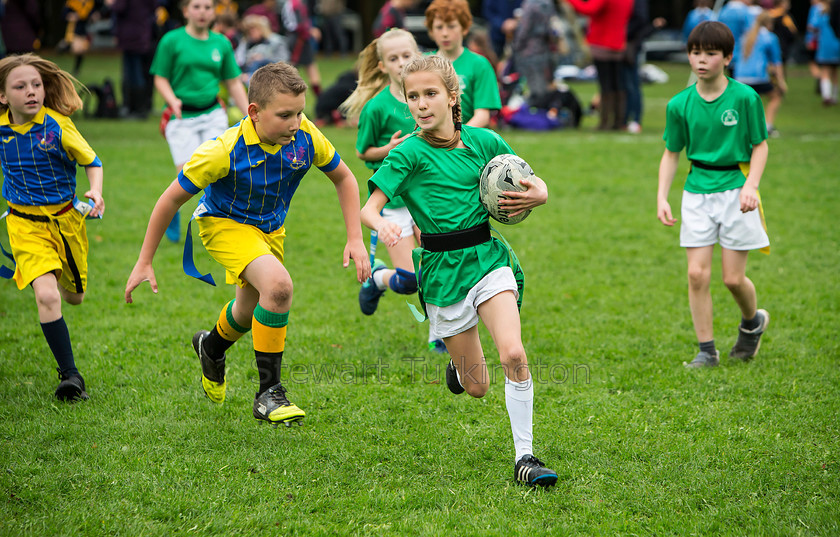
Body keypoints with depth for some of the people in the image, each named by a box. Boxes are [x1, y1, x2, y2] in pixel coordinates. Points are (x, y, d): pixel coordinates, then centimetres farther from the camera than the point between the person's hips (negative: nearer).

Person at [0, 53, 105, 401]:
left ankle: (59, 275, 56)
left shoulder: (57, 126, -16)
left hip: (66, 219, 0)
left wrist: (96, 192, -23)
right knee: (46, 296, -20)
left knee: (73, 297, 17)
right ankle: (70, 375, -12)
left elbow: (92, 162, -6)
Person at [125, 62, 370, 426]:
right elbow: (172, 198, -21)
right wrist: (144, 262, -16)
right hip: (224, 223, -6)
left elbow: (344, 179, -2)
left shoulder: (306, 137, -22)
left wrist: (355, 239, -9)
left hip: (270, 228, 6)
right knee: (278, 285, -31)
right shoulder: (225, 150, -32)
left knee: (251, 309, 24)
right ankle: (269, 393, -20)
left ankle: (212, 347, 60)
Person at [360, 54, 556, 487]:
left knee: (513, 354, -21)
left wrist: (537, 194, -8)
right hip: (442, 270, -1)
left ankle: (524, 458, -11)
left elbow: (532, 183, 15)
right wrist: (382, 226, -36)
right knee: (477, 387, 6)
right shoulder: (409, 154, -7)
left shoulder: (484, 141, 2)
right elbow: (368, 209, -14)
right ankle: (459, 367, 44)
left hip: (487, 257, 1)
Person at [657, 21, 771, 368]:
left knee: (733, 277, -1)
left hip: (735, 188, -2)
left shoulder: (745, 98, -8)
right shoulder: (680, 104, 0)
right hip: (697, 193, 3)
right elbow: (671, 153, 9)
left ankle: (752, 321, 31)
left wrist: (750, 186, -14)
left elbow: (760, 145, -1)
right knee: (697, 274, -4)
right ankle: (706, 350, 7)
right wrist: (662, 197, 0)